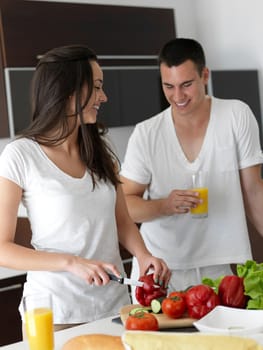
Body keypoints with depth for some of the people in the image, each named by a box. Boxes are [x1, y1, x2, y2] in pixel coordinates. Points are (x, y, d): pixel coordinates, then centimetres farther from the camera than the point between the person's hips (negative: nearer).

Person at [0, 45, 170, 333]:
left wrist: (143, 255, -10)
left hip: (114, 303, 5)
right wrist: (72, 262, -22)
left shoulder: (100, 148, 6)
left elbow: (122, 221, 10)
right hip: (56, 313, -5)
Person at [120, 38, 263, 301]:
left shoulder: (237, 116, -3)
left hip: (220, 267, 0)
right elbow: (125, 203, -2)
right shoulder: (145, 134, -4)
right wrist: (165, 205, -20)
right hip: (159, 270, 0)